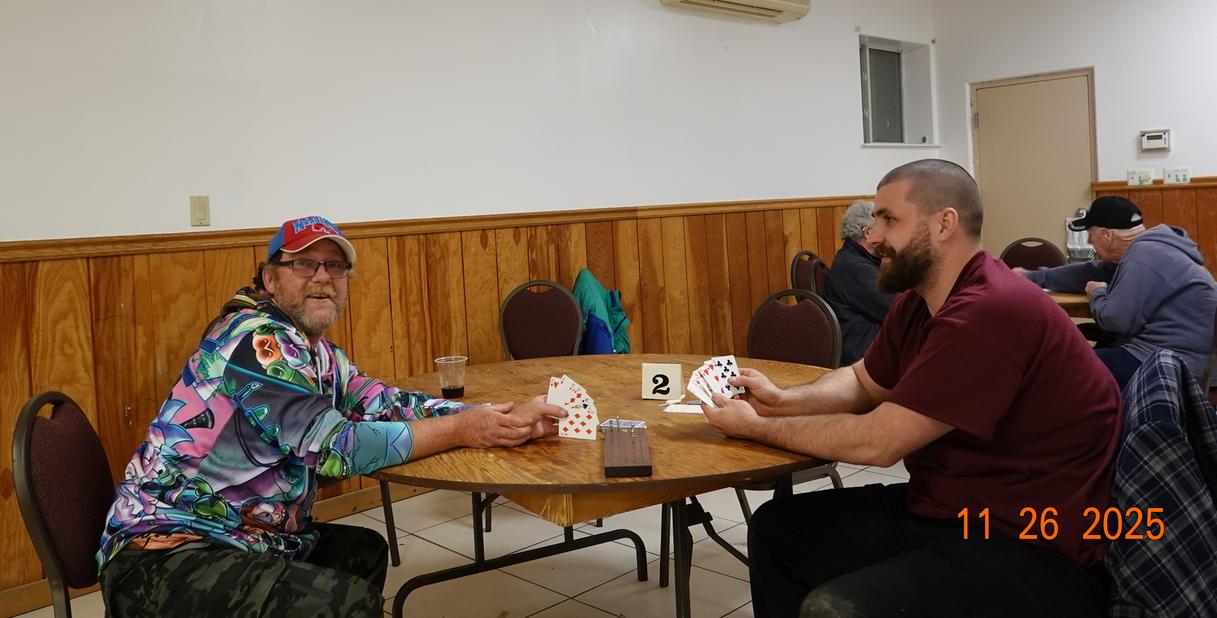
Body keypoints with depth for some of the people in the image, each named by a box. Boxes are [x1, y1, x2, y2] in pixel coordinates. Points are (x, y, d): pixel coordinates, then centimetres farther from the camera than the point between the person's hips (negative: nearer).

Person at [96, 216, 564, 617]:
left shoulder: (315, 351, 11)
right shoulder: (258, 338, -18)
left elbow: (384, 402, 3)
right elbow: (336, 447, -23)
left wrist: (499, 418, -10)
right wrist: (461, 429, -18)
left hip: (243, 538, 10)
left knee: (365, 552, 22)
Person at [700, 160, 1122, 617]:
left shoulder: (991, 312, -26)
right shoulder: (917, 302, 6)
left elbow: (876, 442, -24)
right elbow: (863, 382, 21)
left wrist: (758, 427, -11)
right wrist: (784, 400, 1)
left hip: (1034, 550, -10)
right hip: (943, 509, 10)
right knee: (777, 529, 8)